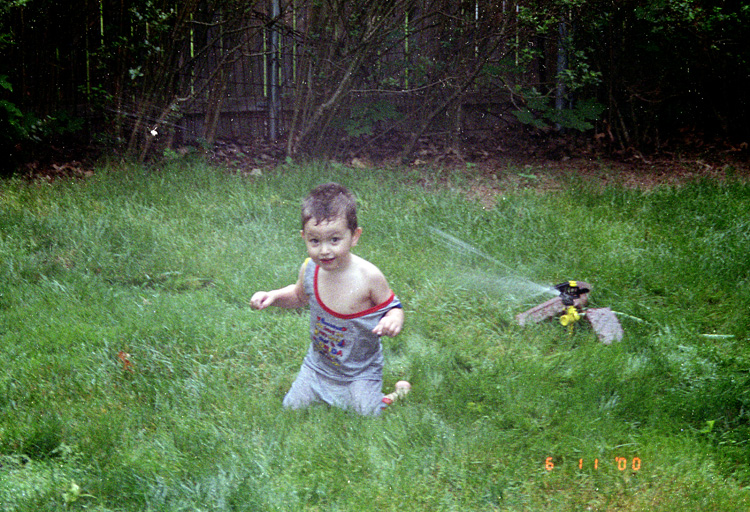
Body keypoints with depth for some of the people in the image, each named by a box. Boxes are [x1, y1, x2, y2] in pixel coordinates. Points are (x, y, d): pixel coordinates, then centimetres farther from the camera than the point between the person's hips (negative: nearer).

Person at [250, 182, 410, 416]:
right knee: (292, 406, 4)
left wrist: (394, 320, -35)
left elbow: (393, 307, -12)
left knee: (365, 413, -13)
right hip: (318, 365, 4)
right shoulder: (309, 269, -13)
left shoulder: (368, 277, -26)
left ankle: (398, 393, 18)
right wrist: (273, 296, -6)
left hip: (360, 370, -4)